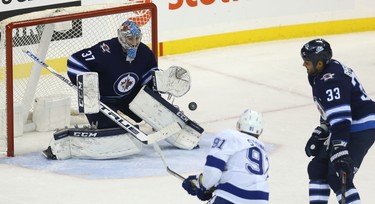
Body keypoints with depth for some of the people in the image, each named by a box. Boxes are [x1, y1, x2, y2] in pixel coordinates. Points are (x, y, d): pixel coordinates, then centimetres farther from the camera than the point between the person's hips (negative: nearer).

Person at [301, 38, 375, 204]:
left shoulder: (331, 81, -26)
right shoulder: (326, 72, 7)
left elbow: (340, 119, -33)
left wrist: (339, 151, -38)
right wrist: (319, 134, 16)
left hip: (361, 130, -11)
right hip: (347, 127, 11)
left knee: (338, 179, -16)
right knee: (317, 168, 16)